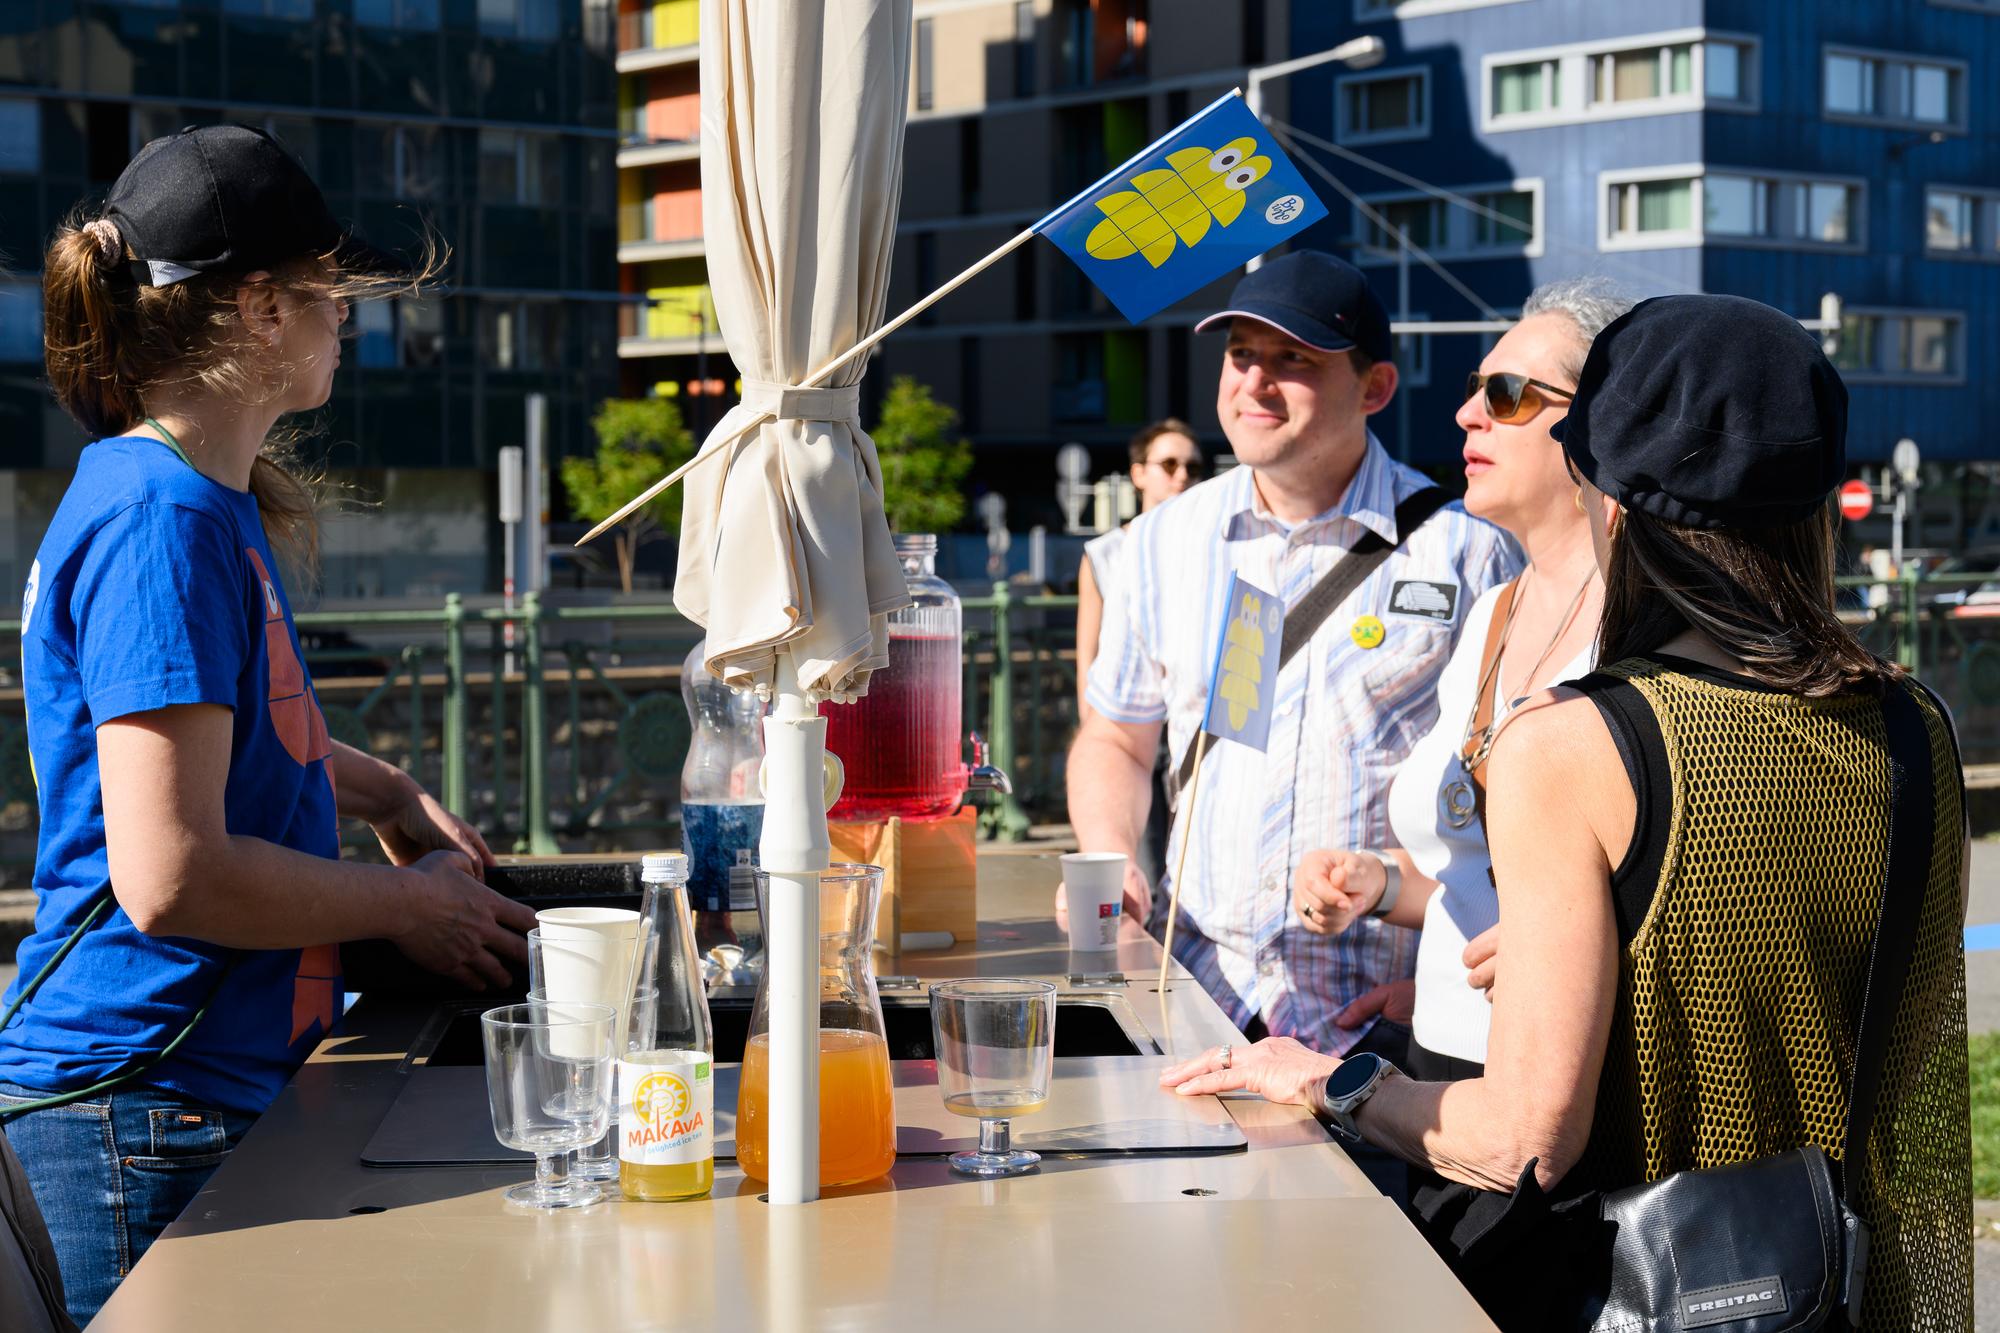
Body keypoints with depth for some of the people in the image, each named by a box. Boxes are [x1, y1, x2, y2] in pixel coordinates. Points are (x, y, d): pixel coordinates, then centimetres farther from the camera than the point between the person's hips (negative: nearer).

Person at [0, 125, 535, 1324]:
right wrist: (405, 906, -11)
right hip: (140, 1111, -10)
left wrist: (389, 796, 19)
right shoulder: (161, 523, -19)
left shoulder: (211, 505, 12)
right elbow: (171, 876, -24)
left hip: (224, 1083, 10)